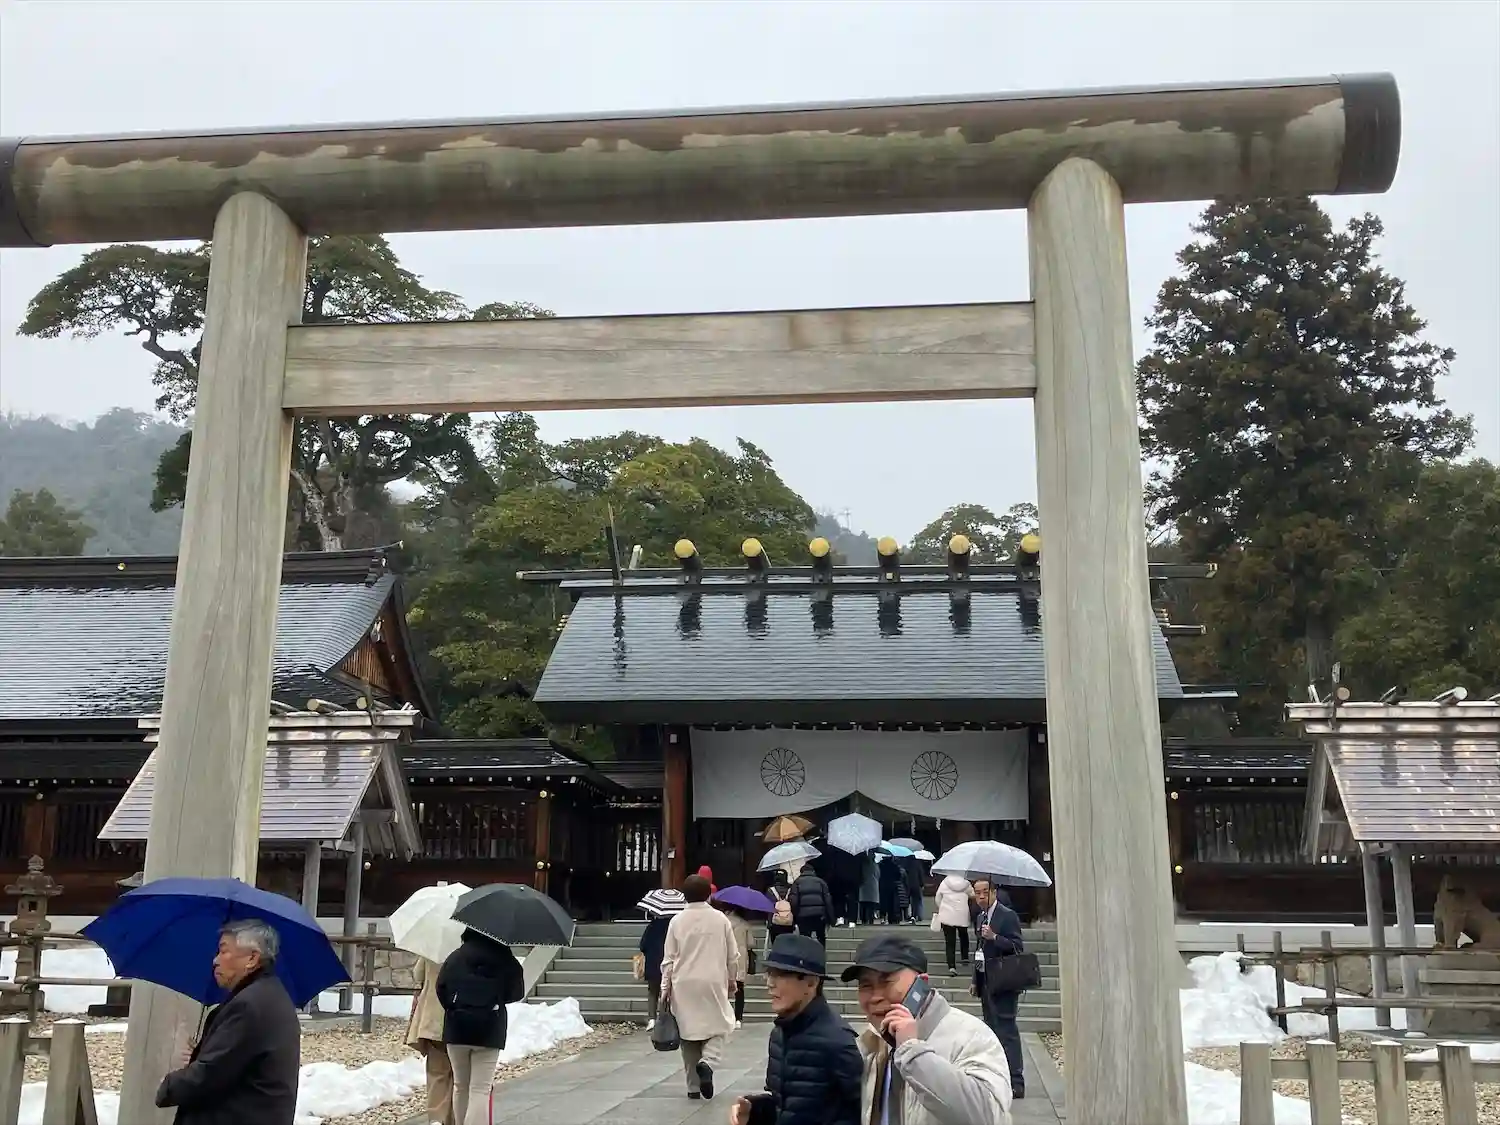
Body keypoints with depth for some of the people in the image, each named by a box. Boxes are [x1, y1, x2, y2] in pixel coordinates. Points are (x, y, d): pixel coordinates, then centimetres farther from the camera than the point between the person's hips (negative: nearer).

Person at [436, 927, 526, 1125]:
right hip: (489, 1030, -3)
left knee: (460, 1086, 17)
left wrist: (453, 1007, 13)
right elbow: (517, 992, 4)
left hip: (457, 1028, 3)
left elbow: (441, 986, -1)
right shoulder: (505, 959, -1)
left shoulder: (455, 956, 5)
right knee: (480, 1090, -3)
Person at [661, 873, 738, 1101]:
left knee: (688, 1032, 10)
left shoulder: (677, 921, -2)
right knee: (716, 1027, 11)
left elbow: (669, 959, -1)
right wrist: (731, 979, 20)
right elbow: (733, 955, 5)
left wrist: (665, 986, 6)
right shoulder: (720, 919, -1)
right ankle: (707, 1062, -18)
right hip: (713, 982, -1)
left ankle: (693, 1086, 12)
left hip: (684, 985, 1)